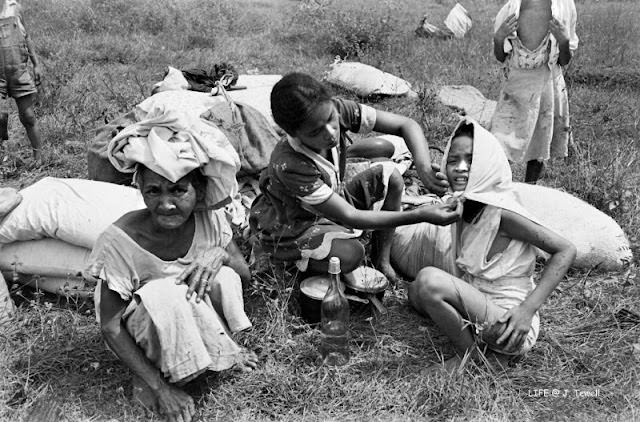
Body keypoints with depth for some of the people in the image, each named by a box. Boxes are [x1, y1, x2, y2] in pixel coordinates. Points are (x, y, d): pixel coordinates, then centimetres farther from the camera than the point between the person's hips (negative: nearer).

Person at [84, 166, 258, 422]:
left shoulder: (209, 219, -18)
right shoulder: (118, 242, -28)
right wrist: (159, 388, -26)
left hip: (197, 319, 3)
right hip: (140, 329, -3)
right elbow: (110, 327, -22)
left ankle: (219, 353, -3)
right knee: (166, 295, -35)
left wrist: (219, 254, -30)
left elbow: (245, 275, -6)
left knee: (221, 277, -26)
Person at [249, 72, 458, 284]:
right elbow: (349, 217, -34)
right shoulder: (290, 166, -39)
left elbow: (406, 125, -19)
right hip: (289, 229, -7)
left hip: (330, 200, 7)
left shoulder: (337, 109, -25)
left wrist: (424, 169, -40)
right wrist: (421, 215, -39)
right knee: (351, 254, -33)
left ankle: (382, 261, 2)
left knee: (390, 177, -9)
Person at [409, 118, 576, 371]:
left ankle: (468, 356, -4)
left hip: (507, 318, -9)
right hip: (480, 302, 9)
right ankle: (473, 340, 5)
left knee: (429, 280, -25)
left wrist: (528, 308, -23)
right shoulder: (465, 207, 4)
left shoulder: (501, 211, -19)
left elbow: (565, 250, -19)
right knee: (416, 291, 16)